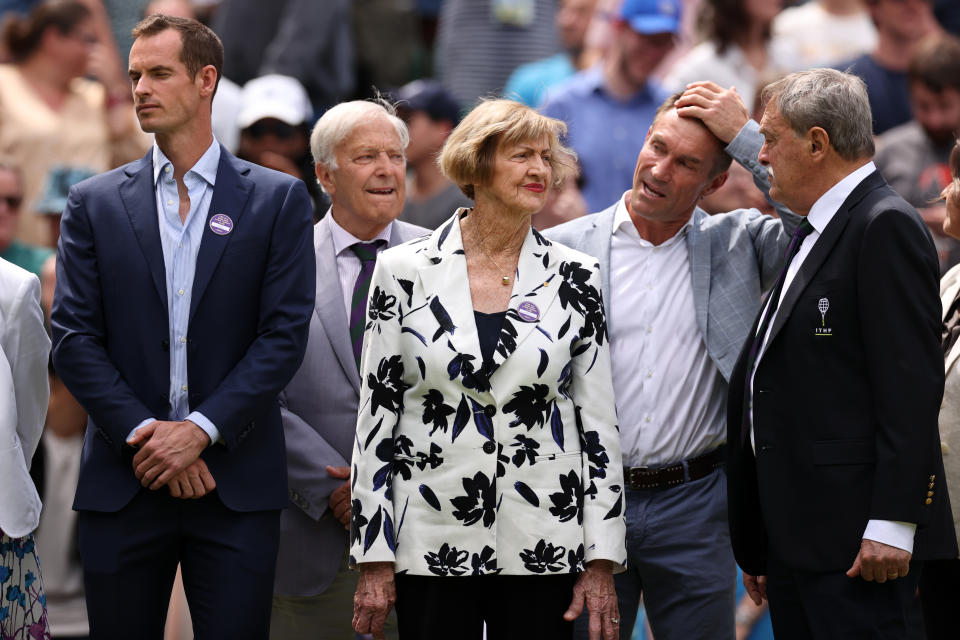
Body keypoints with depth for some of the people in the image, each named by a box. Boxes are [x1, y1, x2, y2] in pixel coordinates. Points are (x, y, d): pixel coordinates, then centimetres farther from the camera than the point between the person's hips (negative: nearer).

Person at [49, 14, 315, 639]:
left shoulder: (278, 200, 4)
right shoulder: (95, 204, 8)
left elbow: (284, 335, -3)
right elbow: (74, 337, 1)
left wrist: (201, 430, -13)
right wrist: (144, 435, -11)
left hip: (237, 486, -1)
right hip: (122, 483, 1)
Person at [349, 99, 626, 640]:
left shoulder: (575, 278, 3)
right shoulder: (404, 272, 0)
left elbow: (600, 421, 4)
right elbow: (377, 413, 2)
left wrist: (602, 563, 0)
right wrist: (374, 560, -2)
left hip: (543, 547, 1)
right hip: (432, 544, -1)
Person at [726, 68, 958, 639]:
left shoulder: (886, 227, -10)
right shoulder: (813, 234, 20)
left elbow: (911, 383, -18)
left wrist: (891, 525, -22)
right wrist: (758, 549, 22)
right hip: (794, 543, 10)